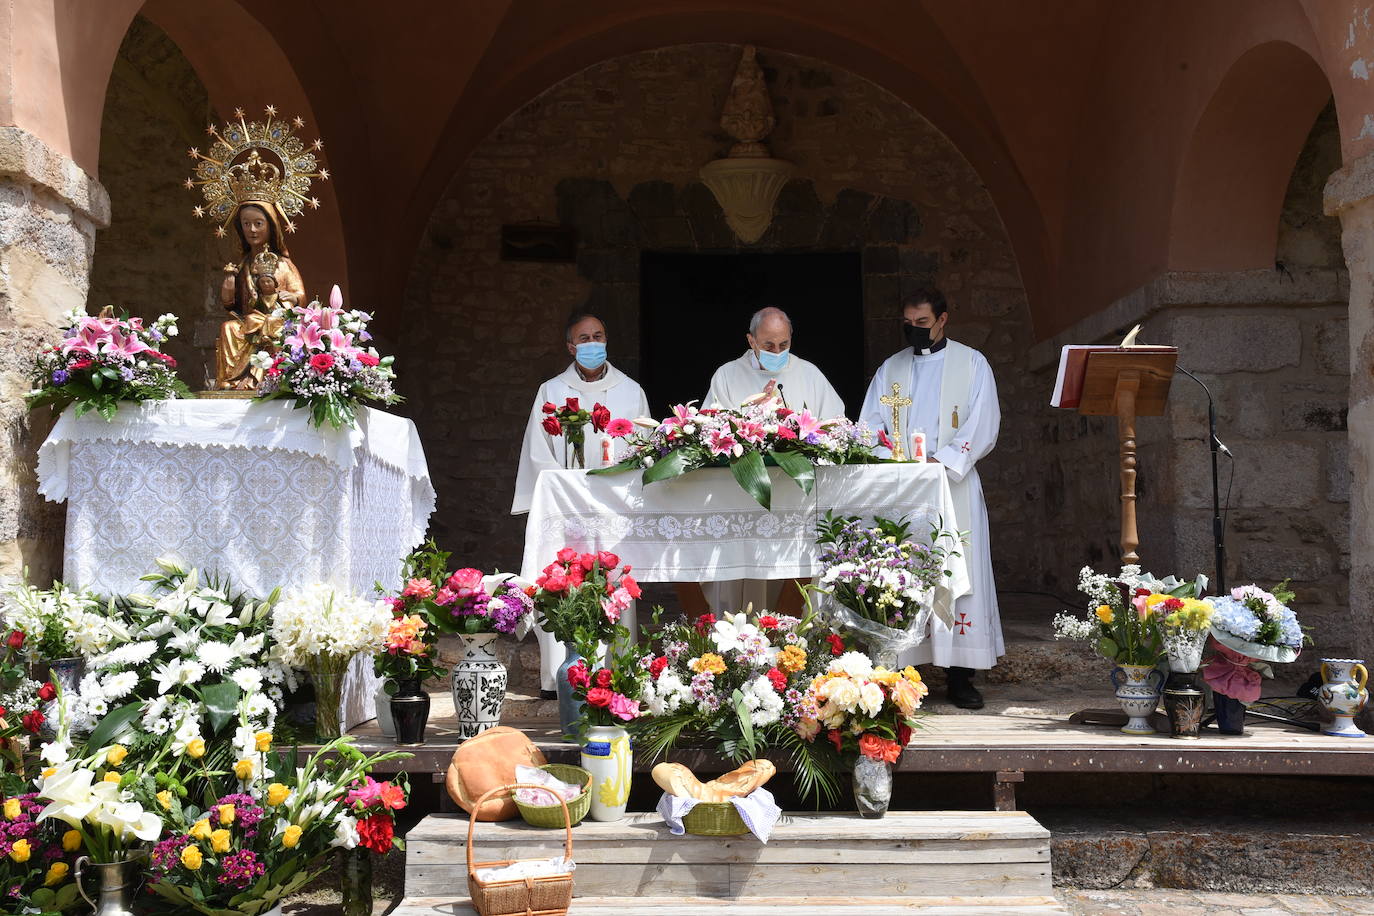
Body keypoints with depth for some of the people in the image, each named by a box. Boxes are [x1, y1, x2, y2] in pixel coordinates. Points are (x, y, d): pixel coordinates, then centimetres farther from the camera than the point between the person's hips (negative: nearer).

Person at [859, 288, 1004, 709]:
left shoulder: (971, 363, 8)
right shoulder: (890, 368, 16)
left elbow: (982, 425, -2)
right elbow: (871, 423, 10)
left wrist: (940, 462, -15)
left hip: (953, 484, -2)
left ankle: (960, 677, -1)